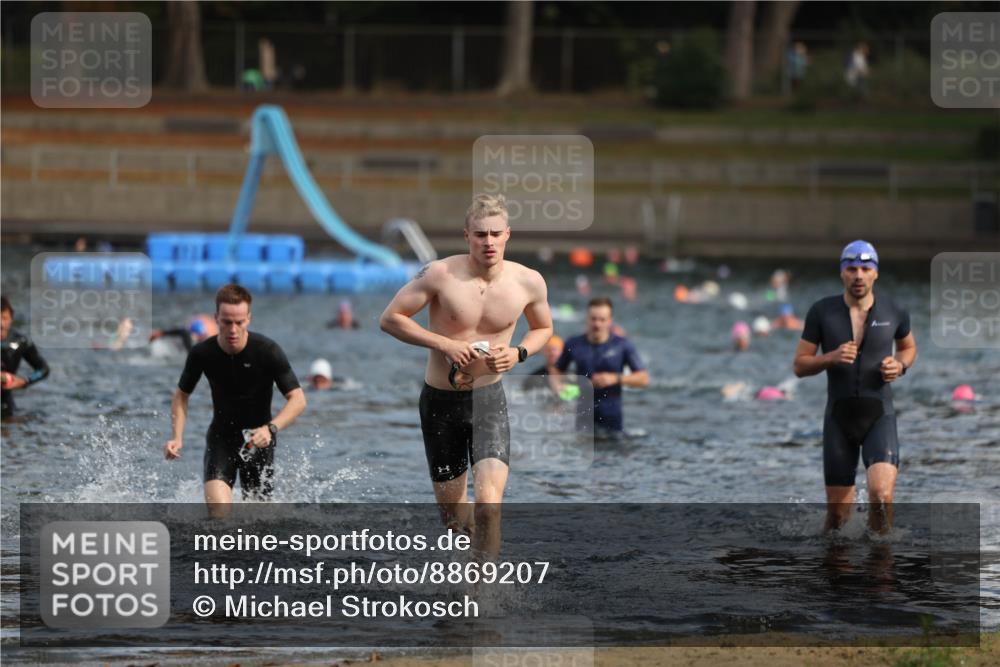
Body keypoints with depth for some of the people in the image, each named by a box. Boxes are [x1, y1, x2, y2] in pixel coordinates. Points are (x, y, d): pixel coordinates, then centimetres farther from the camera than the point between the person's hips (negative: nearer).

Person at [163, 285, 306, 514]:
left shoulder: (268, 351, -18)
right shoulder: (201, 354, -12)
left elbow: (297, 399, -18)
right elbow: (181, 395, 6)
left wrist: (271, 428, -35)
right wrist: (178, 438, -8)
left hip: (257, 439, 0)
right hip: (221, 437, 0)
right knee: (218, 505, -23)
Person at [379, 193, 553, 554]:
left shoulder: (528, 282, -7)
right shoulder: (441, 274, -16)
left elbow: (543, 328, 13)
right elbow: (390, 318, -10)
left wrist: (518, 353, -9)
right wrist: (445, 344, -20)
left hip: (489, 399, 0)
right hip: (441, 401, 0)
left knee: (489, 505, -21)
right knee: (452, 513, 14)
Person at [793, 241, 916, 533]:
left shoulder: (893, 312, -4)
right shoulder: (822, 312, -5)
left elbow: (909, 347, 18)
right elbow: (800, 366, 0)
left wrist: (900, 365, -6)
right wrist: (831, 358, -20)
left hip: (879, 416, -1)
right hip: (839, 418, 1)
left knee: (882, 495, -24)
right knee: (838, 514, 4)